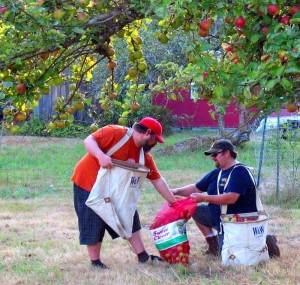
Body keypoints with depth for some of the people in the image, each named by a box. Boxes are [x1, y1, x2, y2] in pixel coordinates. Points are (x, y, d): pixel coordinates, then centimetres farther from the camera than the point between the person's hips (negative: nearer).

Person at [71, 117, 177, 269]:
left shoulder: (145, 156, 0)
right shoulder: (116, 133, -20)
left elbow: (158, 181, 4)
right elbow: (89, 140, -23)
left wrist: (174, 202, 3)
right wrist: (101, 156, -40)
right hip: (88, 183, -8)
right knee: (94, 224, -4)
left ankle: (142, 256, 17)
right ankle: (95, 261, 9)